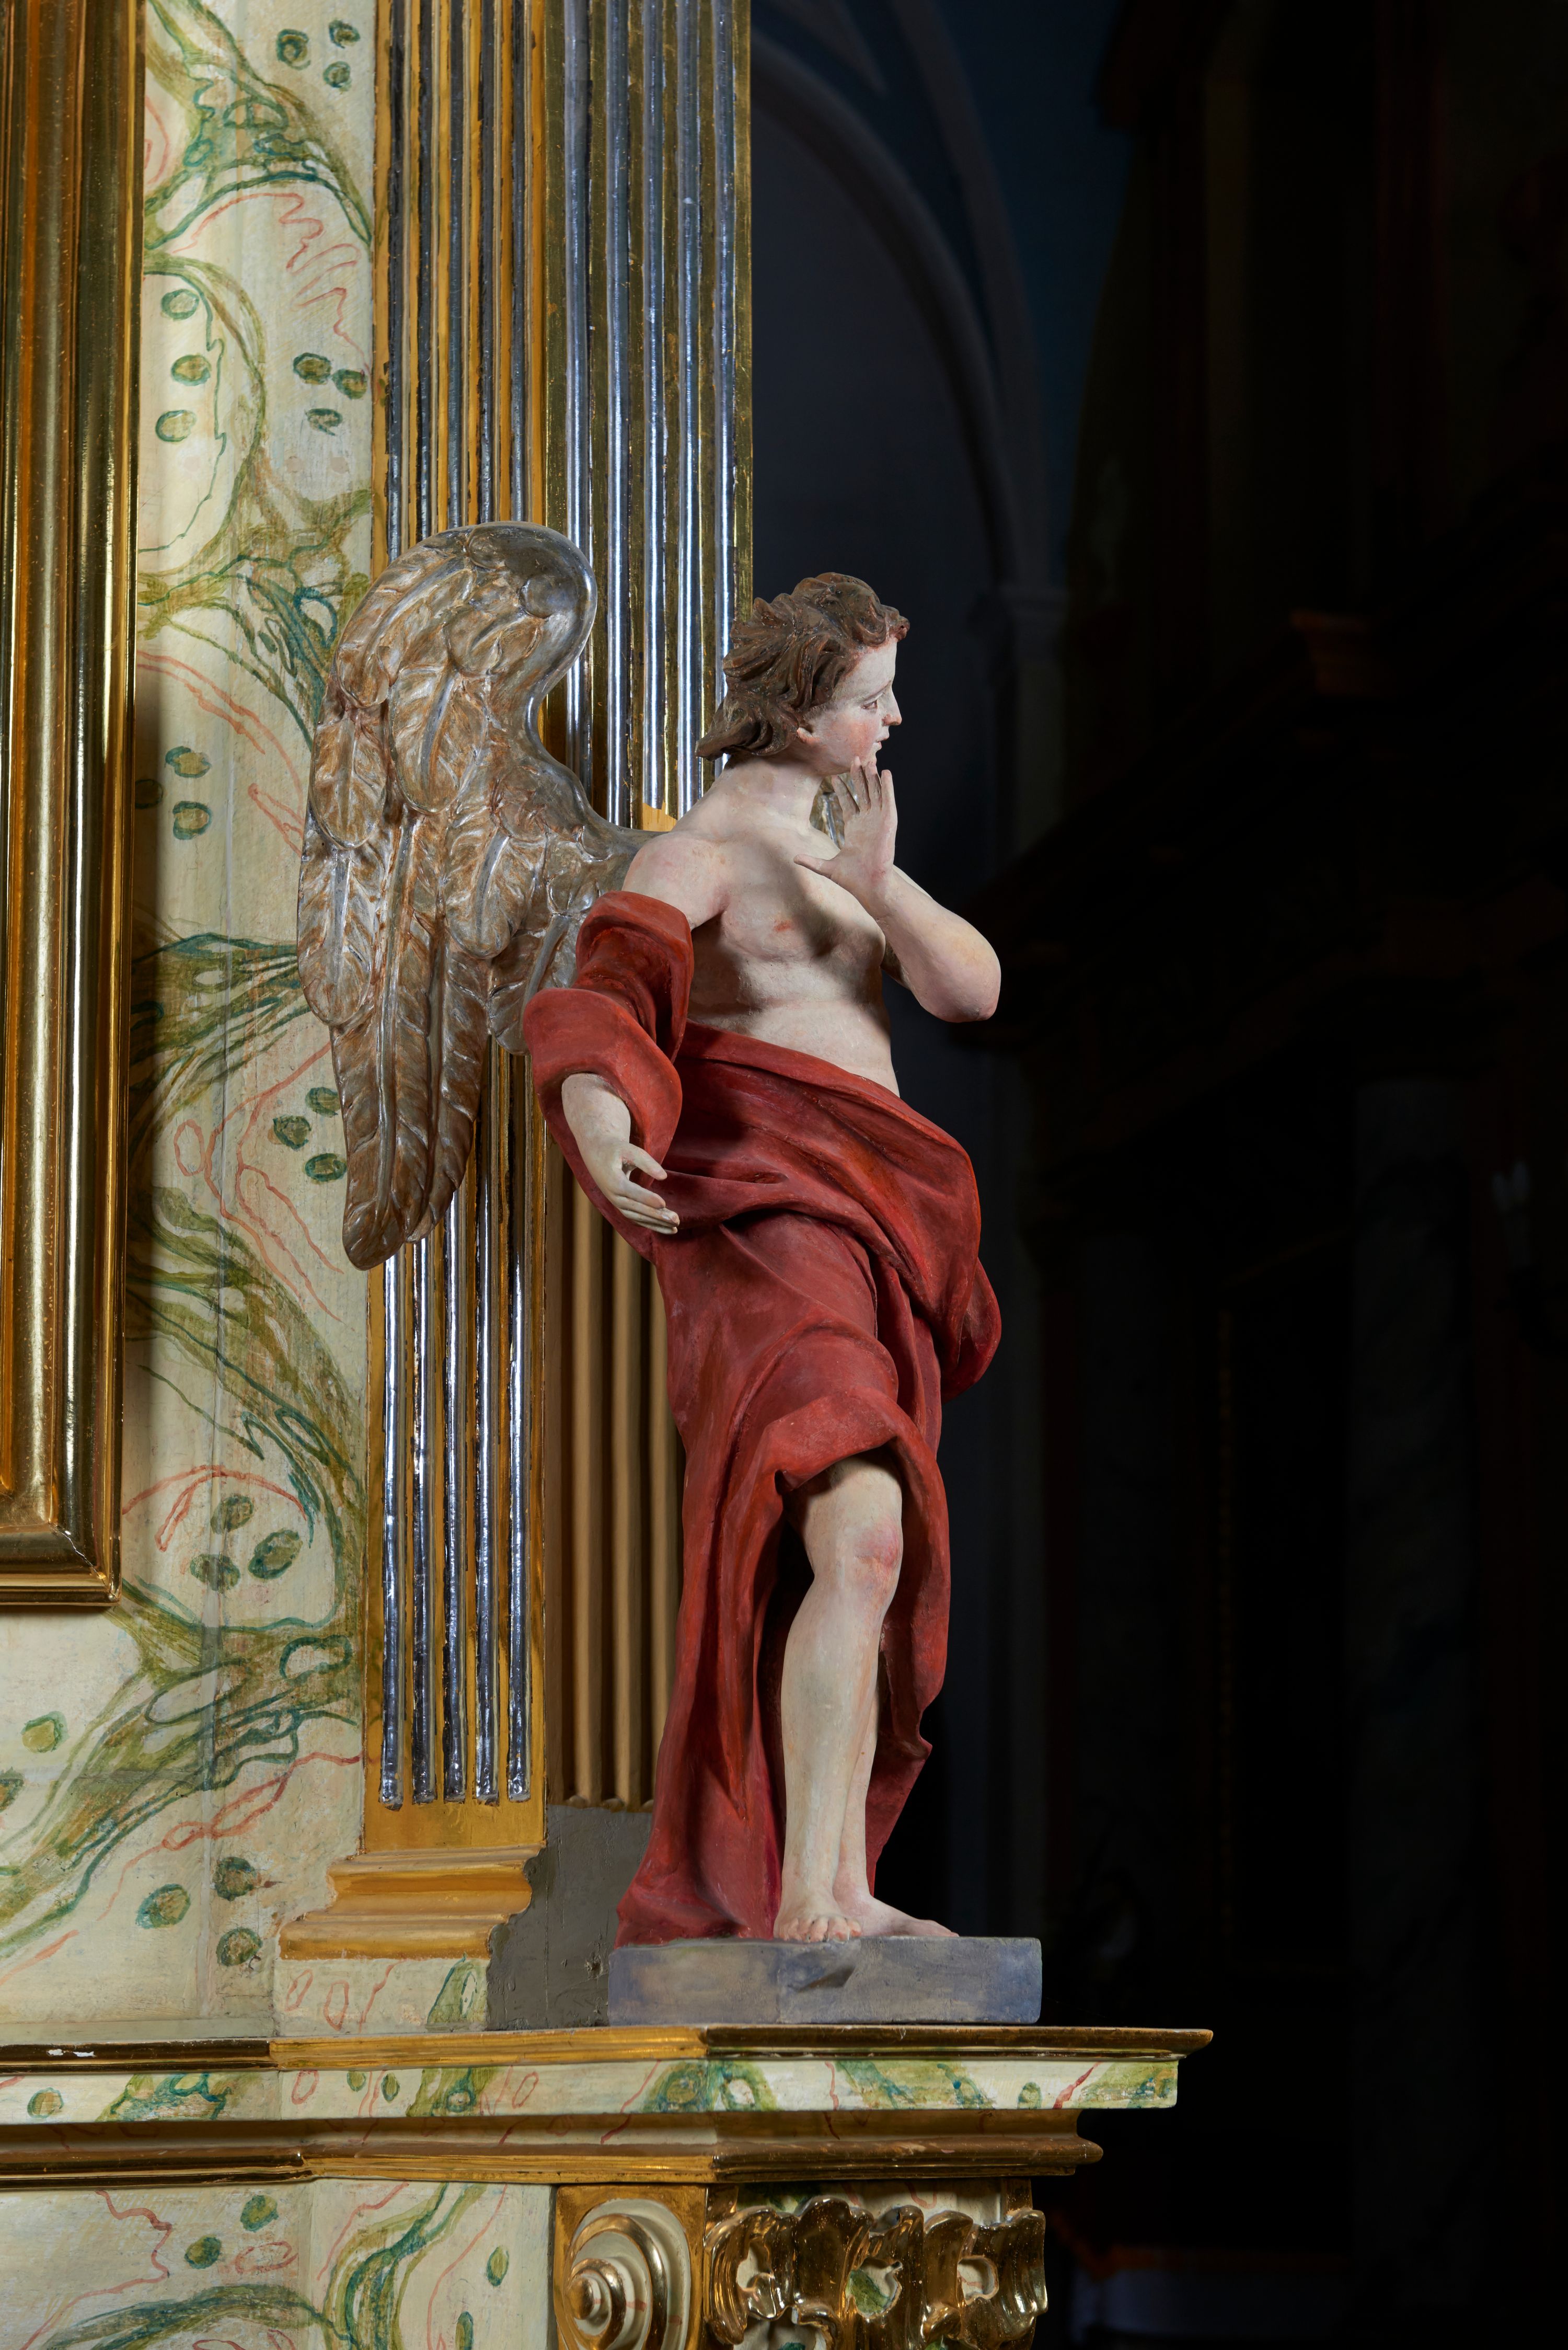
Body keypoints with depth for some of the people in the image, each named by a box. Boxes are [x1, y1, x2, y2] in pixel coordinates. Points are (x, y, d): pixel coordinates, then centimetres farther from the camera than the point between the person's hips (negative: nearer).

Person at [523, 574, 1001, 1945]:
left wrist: (882, 887, -8)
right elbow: (604, 1001, -18)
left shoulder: (846, 841, 22)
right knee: (861, 1531, -26)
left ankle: (833, 1889, 12)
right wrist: (599, 1123, -39)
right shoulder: (697, 852, -2)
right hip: (760, 1213, -9)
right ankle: (810, 1893, -30)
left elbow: (974, 990, 11)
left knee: (878, 1574, 7)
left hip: (872, 1219, 9)